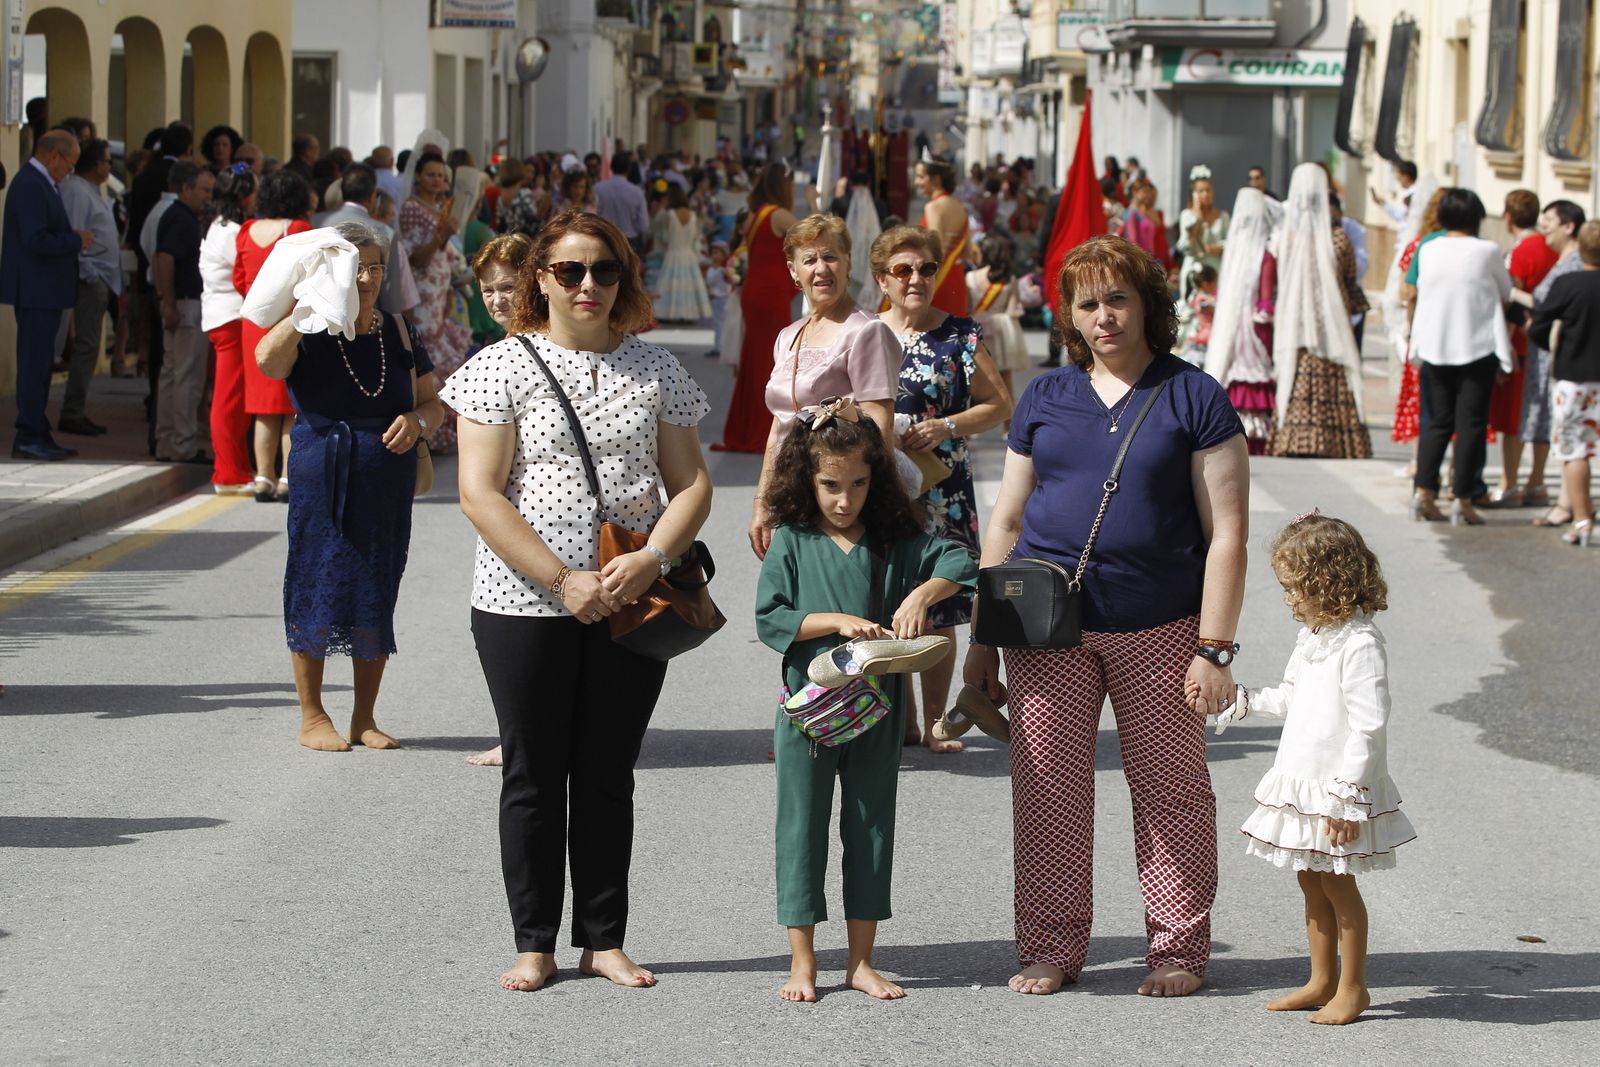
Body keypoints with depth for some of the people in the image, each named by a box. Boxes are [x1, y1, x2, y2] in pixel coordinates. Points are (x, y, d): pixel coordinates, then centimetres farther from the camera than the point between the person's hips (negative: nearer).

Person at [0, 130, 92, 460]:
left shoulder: (42, 184, 16)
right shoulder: (30, 185, -17)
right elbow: (36, 240, -24)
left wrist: (73, 240, 5)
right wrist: (76, 241, -13)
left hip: (45, 290, 11)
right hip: (35, 291, -11)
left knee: (38, 364, 13)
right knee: (35, 364, -7)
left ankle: (37, 435, 19)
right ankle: (29, 438, -5)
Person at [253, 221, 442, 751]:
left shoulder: (396, 331, 9)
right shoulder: (308, 333, -6)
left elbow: (431, 400, 16)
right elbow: (267, 360, -28)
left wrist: (417, 421, -6)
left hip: (388, 482, 4)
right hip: (323, 479, -4)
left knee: (377, 593, 8)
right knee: (317, 589, -1)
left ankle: (364, 718, 18)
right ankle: (312, 717, 11)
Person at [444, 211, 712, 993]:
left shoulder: (655, 370, 8)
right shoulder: (503, 366, -3)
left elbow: (691, 483, 7)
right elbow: (480, 493, -9)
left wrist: (649, 561, -12)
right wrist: (563, 580, -17)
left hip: (631, 602, 3)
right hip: (524, 603, -3)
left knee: (608, 774, 9)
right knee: (534, 775, 5)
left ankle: (605, 939, 18)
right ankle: (534, 944, 14)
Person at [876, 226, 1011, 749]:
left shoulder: (960, 335, 4)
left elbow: (1000, 405, 3)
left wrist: (946, 428, -11)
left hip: (941, 492, -1)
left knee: (937, 611, -1)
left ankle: (934, 721, 8)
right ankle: (902, 721, 12)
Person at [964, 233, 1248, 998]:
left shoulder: (1194, 399, 0)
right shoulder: (1045, 398, 10)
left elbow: (1226, 532, -3)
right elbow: (1006, 519, 15)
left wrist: (1213, 648, -9)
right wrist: (982, 636, 10)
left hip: (1158, 629, -3)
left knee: (1169, 789, 3)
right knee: (1046, 786, 2)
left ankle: (1178, 949, 13)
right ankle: (1051, 947, 12)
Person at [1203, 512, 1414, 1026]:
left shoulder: (1360, 645, -19)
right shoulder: (1312, 636, 10)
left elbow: (1368, 727, -22)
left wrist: (1346, 795, -23)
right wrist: (1237, 700, 17)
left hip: (1338, 789, -9)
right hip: (1302, 785, 9)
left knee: (1337, 883, 0)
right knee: (1311, 883, 14)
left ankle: (1352, 987, 12)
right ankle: (1322, 981, 24)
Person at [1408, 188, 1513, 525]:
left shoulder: (1427, 251, 1)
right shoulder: (1487, 251, -7)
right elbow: (1506, 293, 5)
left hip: (1433, 347, 3)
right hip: (1477, 348, -3)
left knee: (1437, 421, 11)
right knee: (1471, 424, 1)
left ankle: (1423, 492, 1)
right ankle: (1463, 500, -2)